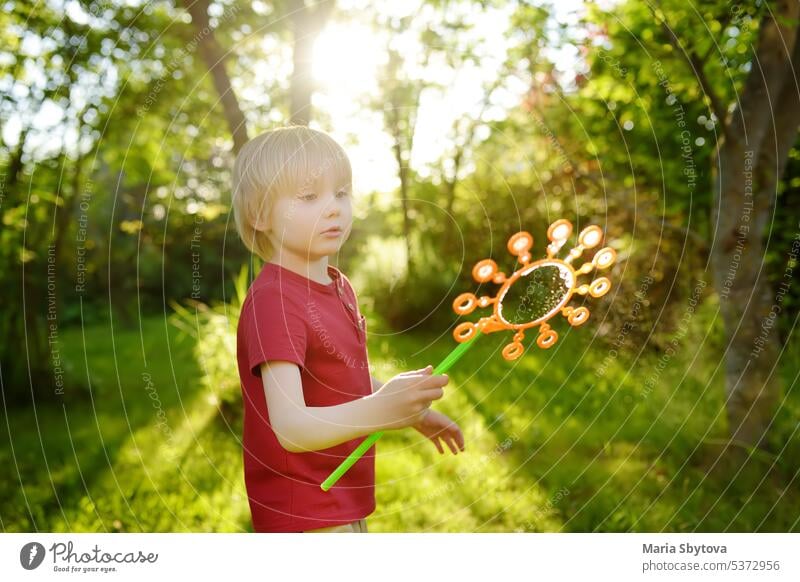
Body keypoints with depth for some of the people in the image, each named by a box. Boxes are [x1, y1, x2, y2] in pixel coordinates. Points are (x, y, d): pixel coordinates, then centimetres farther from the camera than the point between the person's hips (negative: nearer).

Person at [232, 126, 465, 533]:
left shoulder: (339, 287, 6)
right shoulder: (272, 301, -24)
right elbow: (291, 427, -34)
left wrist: (415, 410, 26)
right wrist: (379, 411, -48)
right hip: (304, 516, -9)